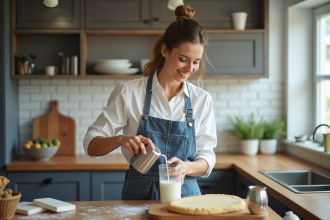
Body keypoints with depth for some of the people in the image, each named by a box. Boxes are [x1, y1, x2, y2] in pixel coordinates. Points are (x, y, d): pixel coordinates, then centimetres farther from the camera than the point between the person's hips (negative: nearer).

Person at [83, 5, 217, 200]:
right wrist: (121, 139, -22)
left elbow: (207, 158, 5)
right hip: (139, 195, -1)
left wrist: (186, 167, -16)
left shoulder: (202, 99, 4)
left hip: (186, 195, 1)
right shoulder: (129, 92, -3)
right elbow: (91, 145, -2)